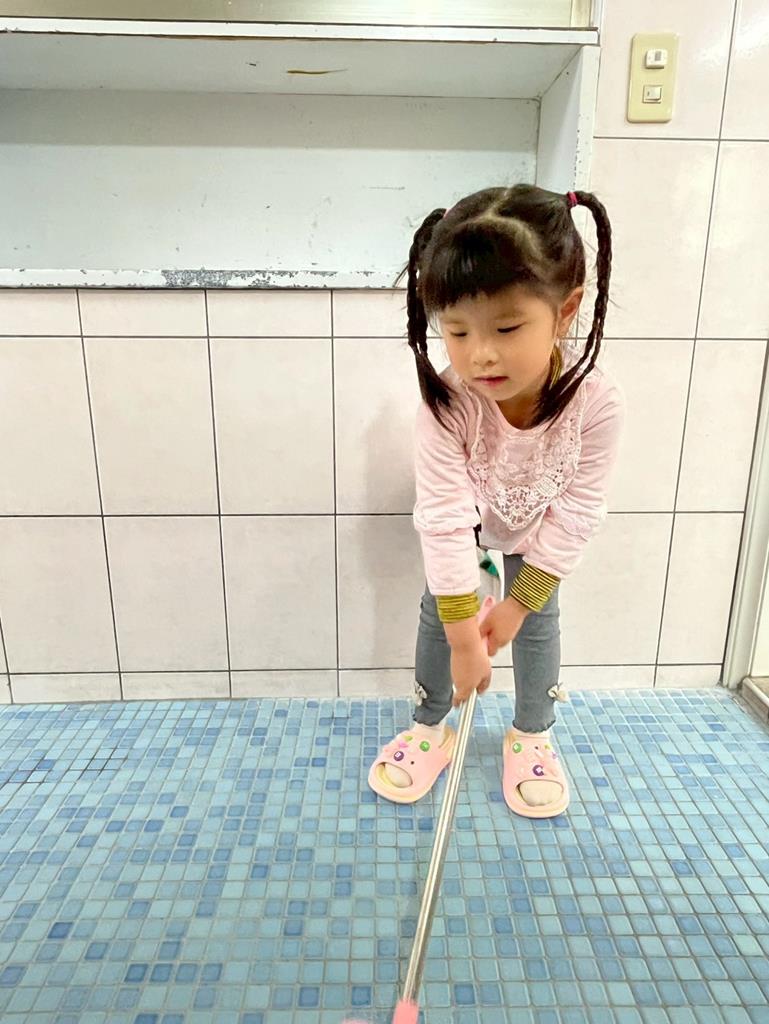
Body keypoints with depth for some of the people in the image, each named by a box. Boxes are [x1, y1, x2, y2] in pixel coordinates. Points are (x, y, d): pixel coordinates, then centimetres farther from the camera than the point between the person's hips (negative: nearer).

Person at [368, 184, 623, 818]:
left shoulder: (597, 402, -37)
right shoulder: (447, 402, -41)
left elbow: (575, 514, -25)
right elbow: (445, 519, -37)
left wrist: (518, 603, -20)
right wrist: (463, 636, -32)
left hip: (539, 523, 1)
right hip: (465, 516, 0)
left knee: (539, 621, 9)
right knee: (438, 610, 6)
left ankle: (532, 737, 35)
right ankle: (431, 729, 30)